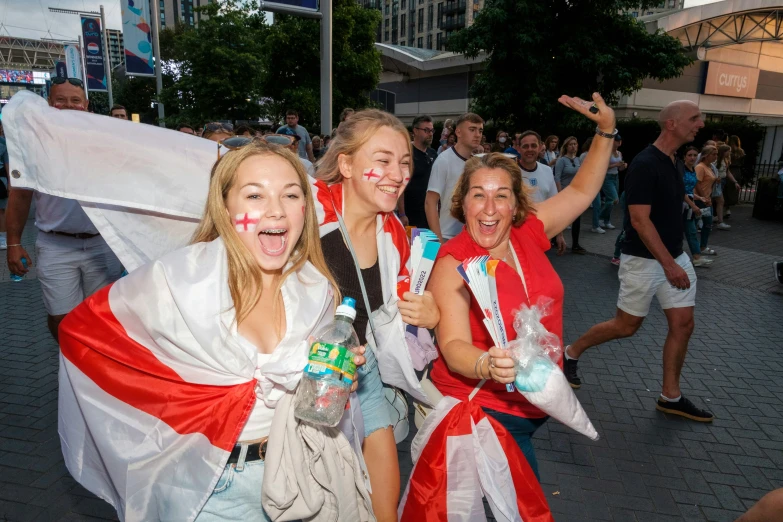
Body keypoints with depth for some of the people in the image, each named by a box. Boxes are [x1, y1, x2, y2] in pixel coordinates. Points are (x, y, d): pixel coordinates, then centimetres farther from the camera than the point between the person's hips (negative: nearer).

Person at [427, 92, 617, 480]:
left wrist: (606, 132, 5)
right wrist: (487, 366, -44)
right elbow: (453, 345, -25)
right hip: (483, 407, -5)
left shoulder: (528, 234, -2)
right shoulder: (453, 263, -18)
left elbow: (581, 192, 11)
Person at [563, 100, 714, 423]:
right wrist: (669, 264, -24)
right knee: (626, 326, 2)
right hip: (644, 260, -8)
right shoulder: (645, 164, -18)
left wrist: (675, 260, 20)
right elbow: (640, 220, -23)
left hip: (674, 256, 8)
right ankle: (571, 353, 23)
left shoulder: (676, 163, 10)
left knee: (683, 325, 6)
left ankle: (670, 397, 17)